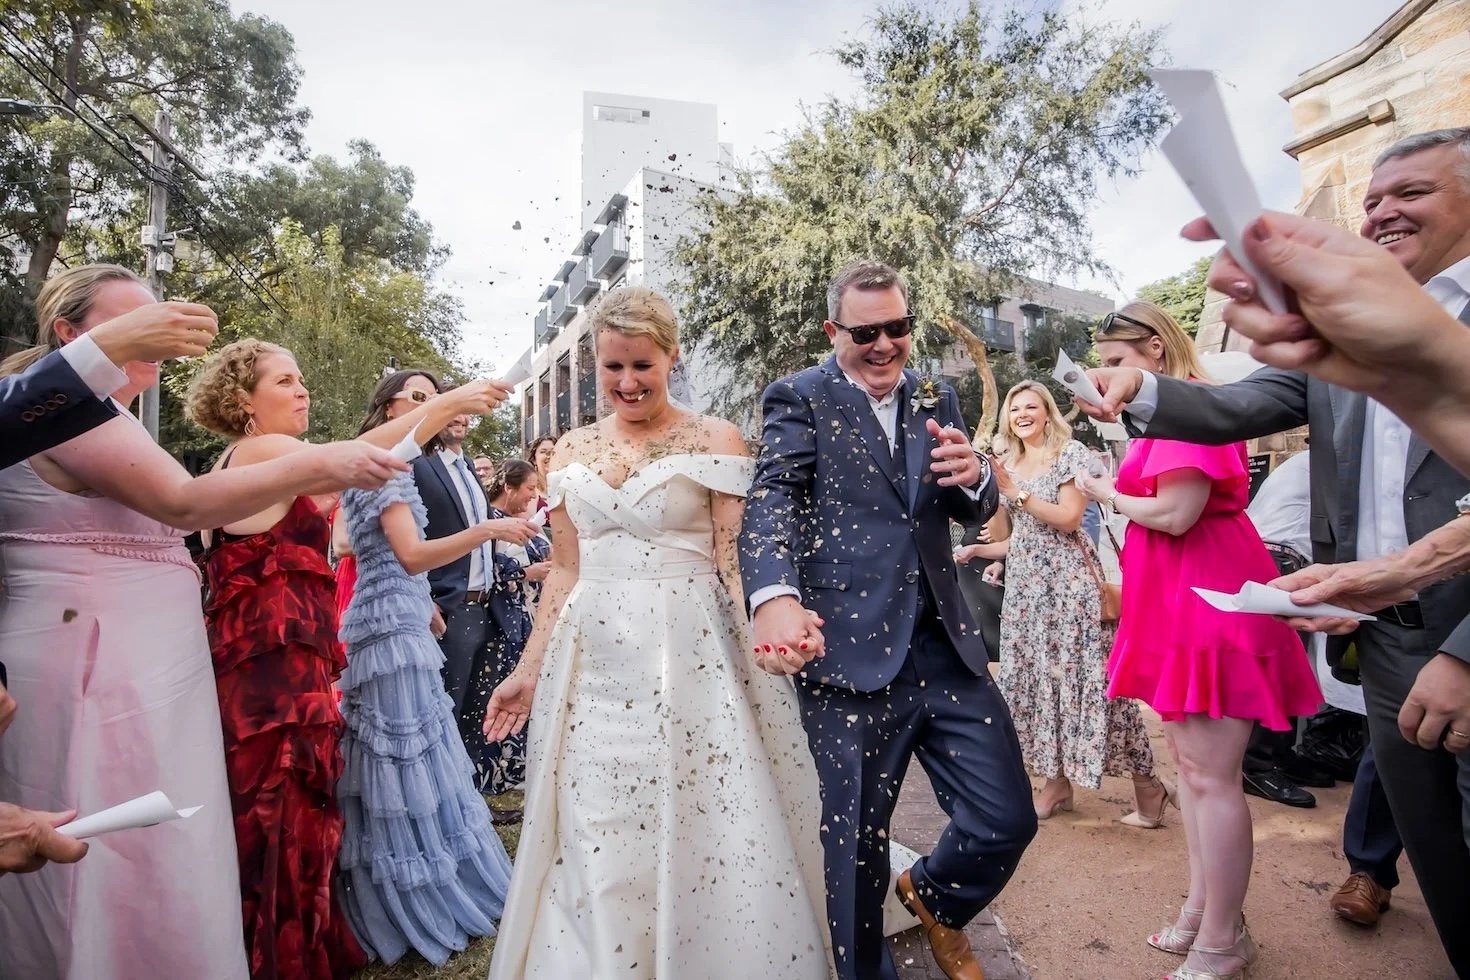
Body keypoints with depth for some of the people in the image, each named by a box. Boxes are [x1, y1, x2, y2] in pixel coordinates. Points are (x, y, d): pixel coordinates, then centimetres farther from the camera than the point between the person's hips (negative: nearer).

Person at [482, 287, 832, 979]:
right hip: (593, 668, 4)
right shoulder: (573, 449, 11)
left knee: (703, 844, 1)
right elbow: (565, 570, 14)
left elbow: (735, 560, -7)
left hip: (691, 662, -4)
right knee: (595, 857, 10)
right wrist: (529, 670, 12)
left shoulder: (714, 441, -1)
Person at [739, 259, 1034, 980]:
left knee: (1008, 821, 9)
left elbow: (975, 513, 14)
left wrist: (973, 477, -12)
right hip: (848, 655, -4)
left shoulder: (935, 399, 13)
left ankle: (931, 897, 40)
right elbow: (773, 499, -16)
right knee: (855, 847, 8)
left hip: (946, 647, 5)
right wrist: (775, 595, -37)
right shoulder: (799, 399, -2)